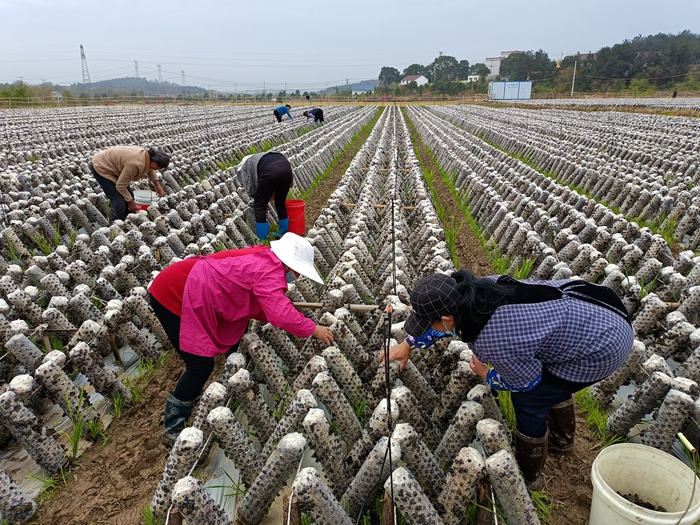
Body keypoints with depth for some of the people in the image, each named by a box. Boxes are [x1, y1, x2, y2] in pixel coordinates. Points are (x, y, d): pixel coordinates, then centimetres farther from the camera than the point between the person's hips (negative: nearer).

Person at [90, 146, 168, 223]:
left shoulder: (147, 155, -12)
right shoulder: (136, 165, -36)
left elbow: (149, 169, 14)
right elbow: (120, 186, -25)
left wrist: (157, 185, 10)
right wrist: (131, 202, -15)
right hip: (100, 167, -9)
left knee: (129, 196, 7)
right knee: (118, 200, -14)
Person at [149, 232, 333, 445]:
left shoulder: (262, 259, 9)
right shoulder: (269, 270, -20)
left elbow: (262, 306, 11)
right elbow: (281, 314, -32)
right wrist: (313, 329, -17)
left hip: (192, 288, 10)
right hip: (173, 294, -10)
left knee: (238, 331, 18)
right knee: (202, 365, -6)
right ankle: (172, 429, 8)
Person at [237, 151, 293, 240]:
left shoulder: (243, 168, 27)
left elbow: (250, 188, 19)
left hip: (271, 172, -6)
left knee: (259, 206, 11)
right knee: (281, 203, 25)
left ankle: (262, 240, 17)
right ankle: (283, 233, 37)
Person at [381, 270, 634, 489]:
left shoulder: (490, 340, -33)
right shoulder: (474, 290, -11)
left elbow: (525, 381, -12)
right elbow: (446, 317, 11)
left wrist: (486, 374, 6)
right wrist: (408, 345, 21)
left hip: (602, 348, -8)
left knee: (528, 401, 1)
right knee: (550, 382, 27)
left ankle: (527, 477, 25)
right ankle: (561, 440, 53)